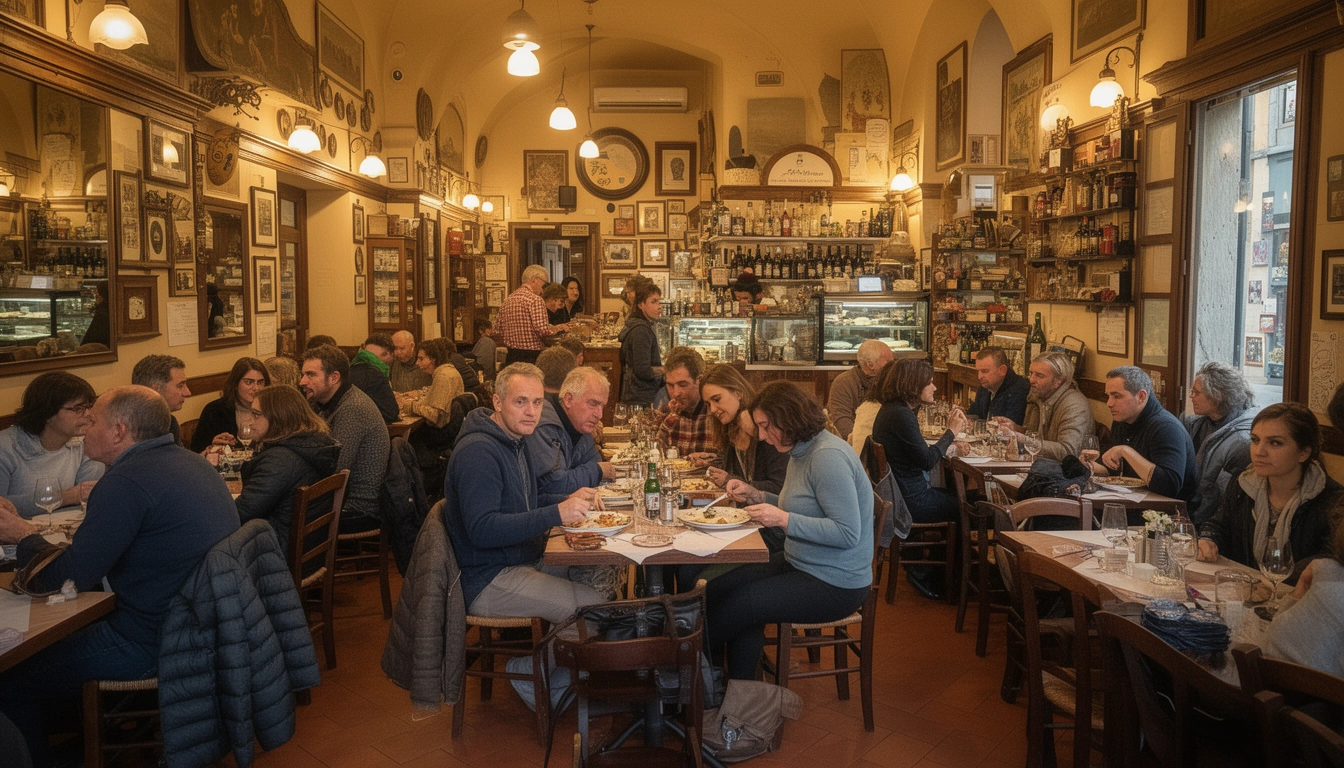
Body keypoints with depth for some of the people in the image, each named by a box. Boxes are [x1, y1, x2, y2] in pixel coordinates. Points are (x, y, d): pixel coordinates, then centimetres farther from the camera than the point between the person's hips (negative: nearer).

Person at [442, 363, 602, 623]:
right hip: (487, 581, -10)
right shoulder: (477, 451, -19)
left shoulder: (514, 441, 14)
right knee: (594, 606, -19)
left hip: (526, 560, 10)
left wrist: (568, 502, 4)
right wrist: (555, 514, -30)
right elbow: (482, 530, -27)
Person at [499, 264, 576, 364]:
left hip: (511, 356, 8)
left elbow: (501, 331, 17)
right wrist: (558, 328, -1)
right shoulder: (535, 300, -12)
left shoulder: (507, 300, 12)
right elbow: (543, 330, -20)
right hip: (531, 357, -8)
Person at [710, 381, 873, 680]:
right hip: (800, 564, 10)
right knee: (716, 591, -2)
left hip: (835, 584, -10)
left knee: (738, 606, -15)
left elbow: (848, 533, -26)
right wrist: (757, 496, 6)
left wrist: (783, 519, -28)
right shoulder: (800, 452, 9)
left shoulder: (828, 457, -23)